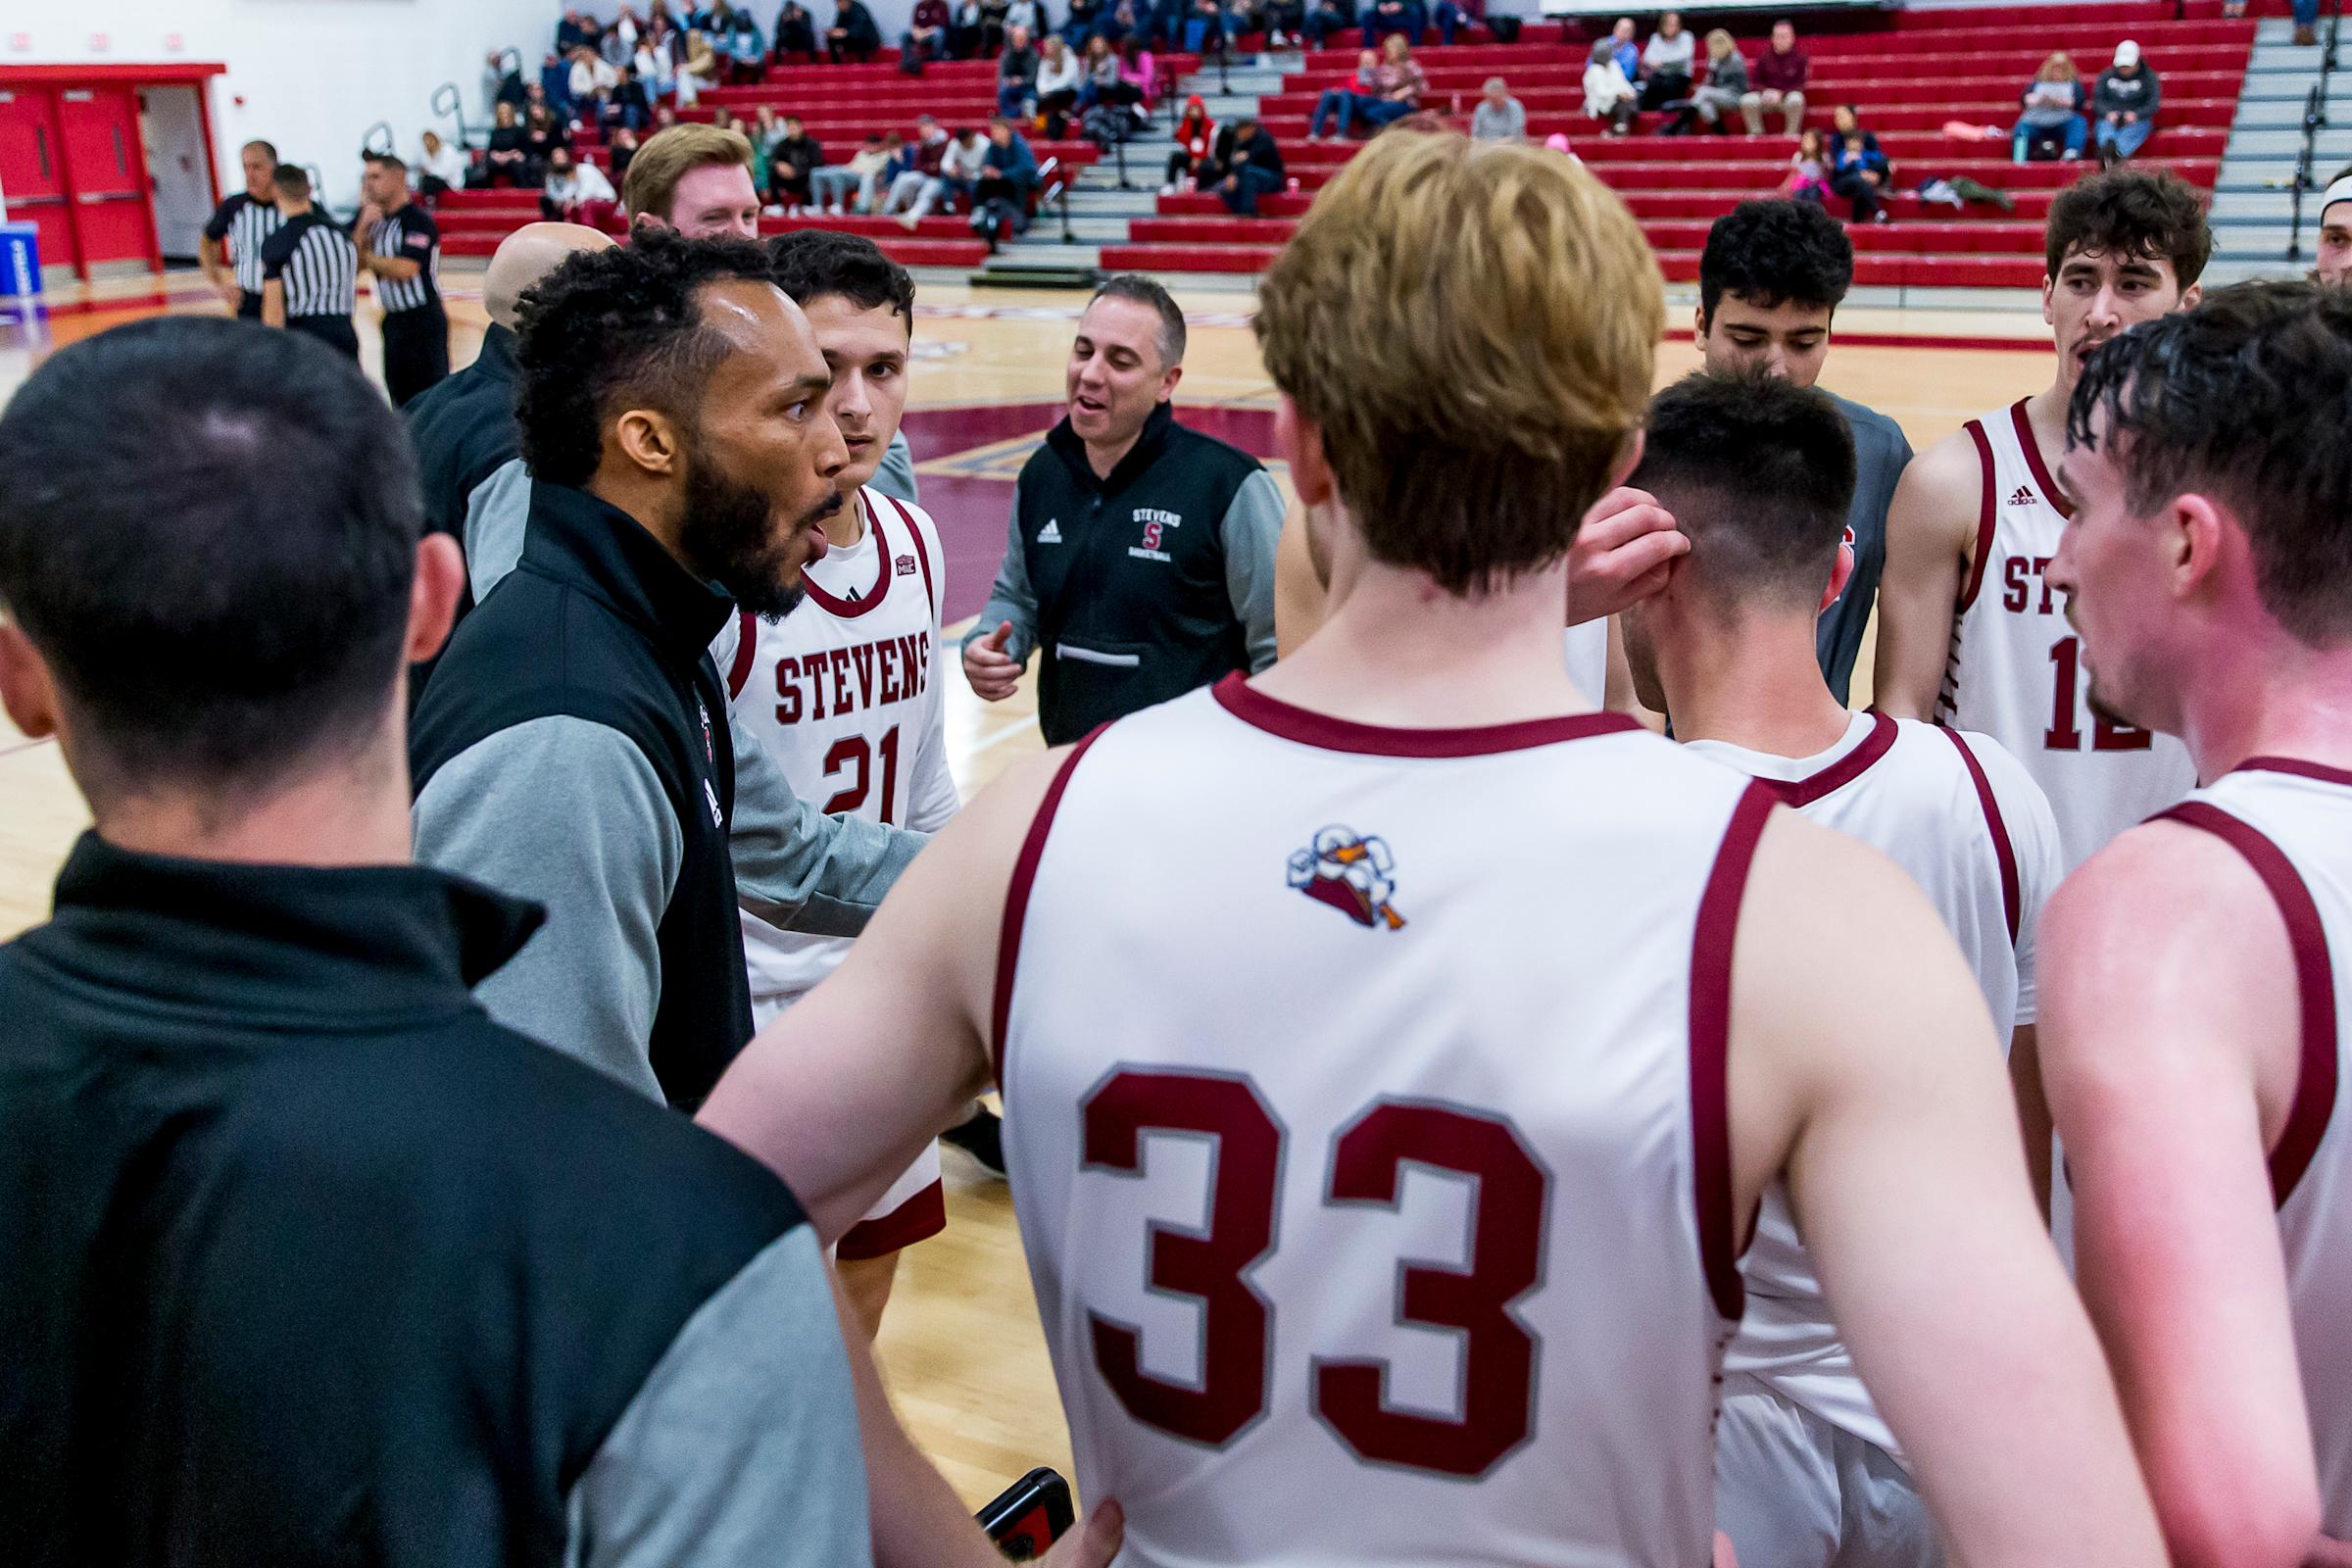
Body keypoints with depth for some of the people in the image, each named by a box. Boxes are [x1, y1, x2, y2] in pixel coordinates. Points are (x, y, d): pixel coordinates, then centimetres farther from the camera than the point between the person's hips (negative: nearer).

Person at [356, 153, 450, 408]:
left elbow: (405, 269, -21)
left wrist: (367, 258, -6)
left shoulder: (418, 220, -11)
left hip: (422, 320, -8)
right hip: (394, 320, 8)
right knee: (400, 395, 14)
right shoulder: (374, 219, 13)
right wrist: (363, 226, -8)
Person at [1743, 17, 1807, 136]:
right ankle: (1756, 133, -11)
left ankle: (1791, 134, -20)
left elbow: (1800, 84, -6)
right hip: (1768, 97, 2)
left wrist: (1781, 93, -21)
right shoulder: (1764, 57, 1)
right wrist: (1765, 91, -16)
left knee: (1796, 99, -38)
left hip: (1788, 96, -2)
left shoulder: (1800, 57, -5)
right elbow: (1758, 81, 7)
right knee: (1747, 100, -27)